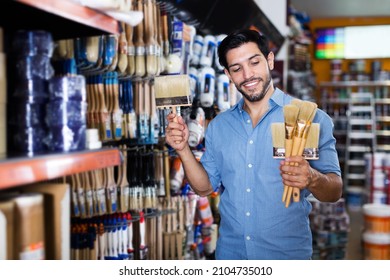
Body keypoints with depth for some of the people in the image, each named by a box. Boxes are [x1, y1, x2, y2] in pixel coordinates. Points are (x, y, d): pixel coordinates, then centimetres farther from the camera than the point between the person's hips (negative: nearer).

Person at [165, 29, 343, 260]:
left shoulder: (311, 118, -11)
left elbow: (335, 192, -11)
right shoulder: (218, 126, 3)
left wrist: (312, 178, -32)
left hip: (287, 252, -3)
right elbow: (205, 187, 6)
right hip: (230, 251, 4)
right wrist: (183, 148, -9)